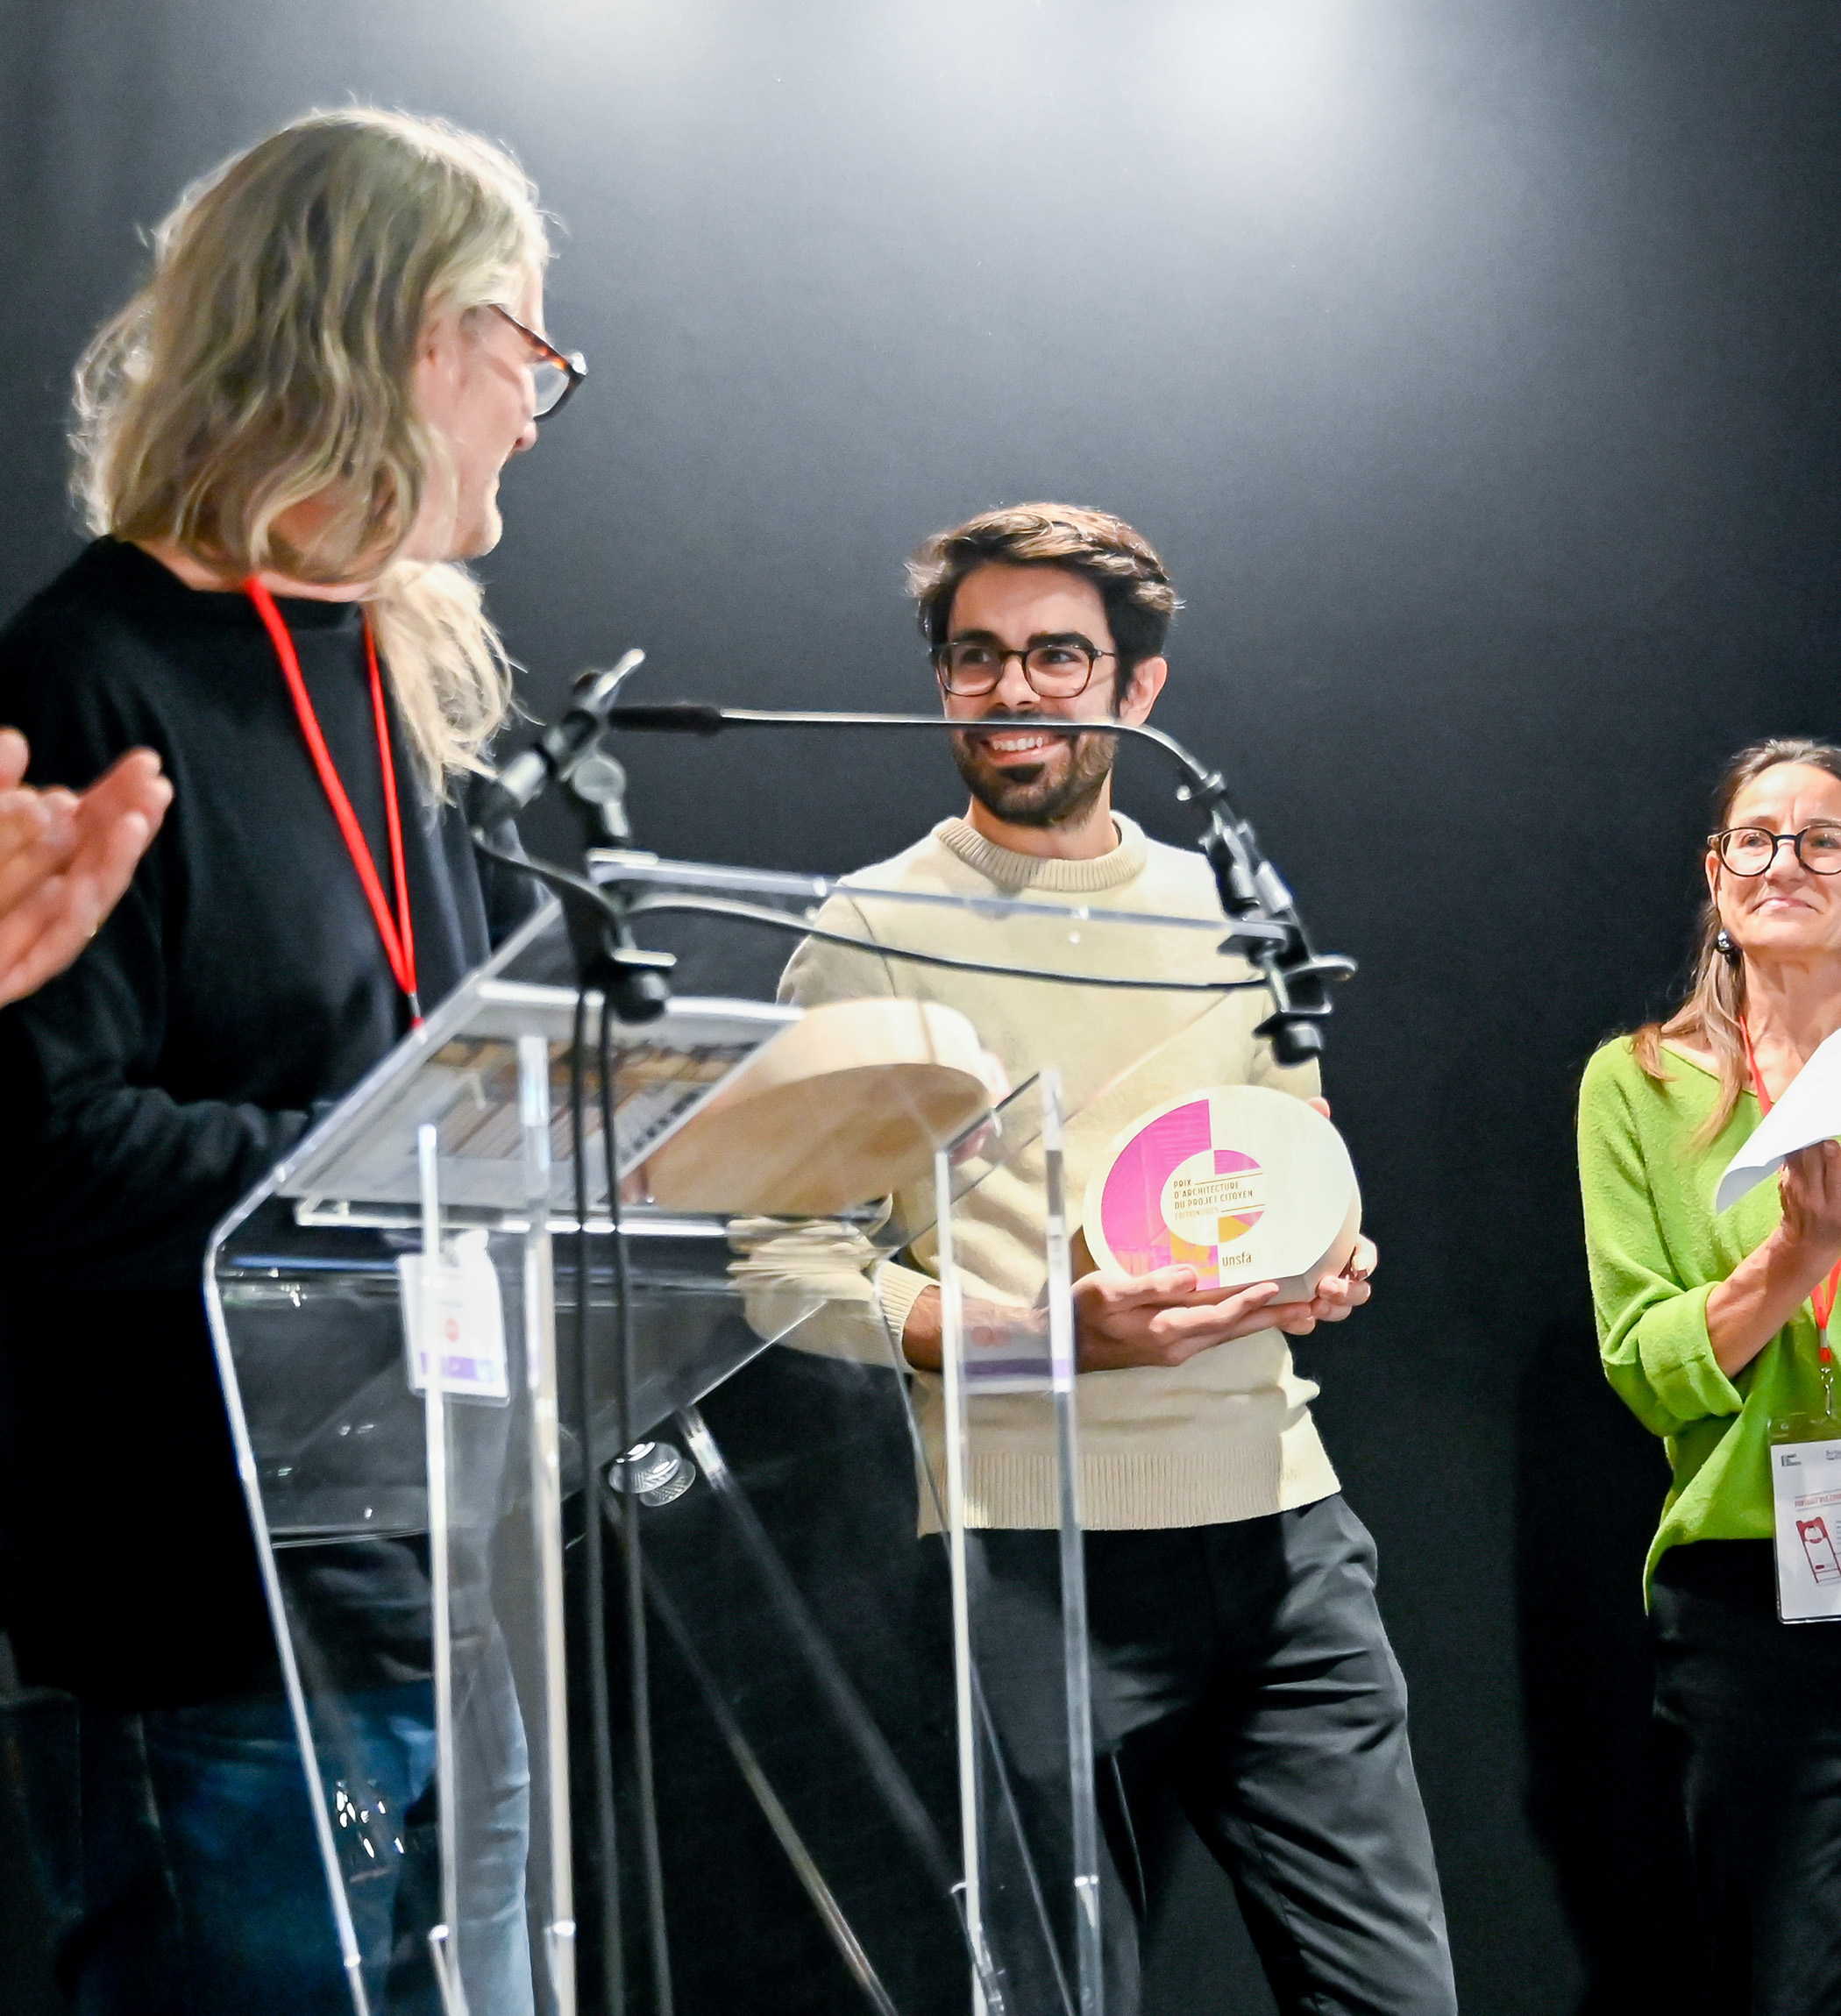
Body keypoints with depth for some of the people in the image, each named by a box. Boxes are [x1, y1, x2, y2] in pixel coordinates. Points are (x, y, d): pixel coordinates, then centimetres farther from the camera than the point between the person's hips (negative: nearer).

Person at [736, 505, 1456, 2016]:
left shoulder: (1229, 911, 15)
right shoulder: (876, 932, 1)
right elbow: (785, 1264, -5)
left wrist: (1326, 1268, 3)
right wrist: (1050, 1335, -18)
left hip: (1280, 1516, 4)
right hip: (1037, 1545, -4)